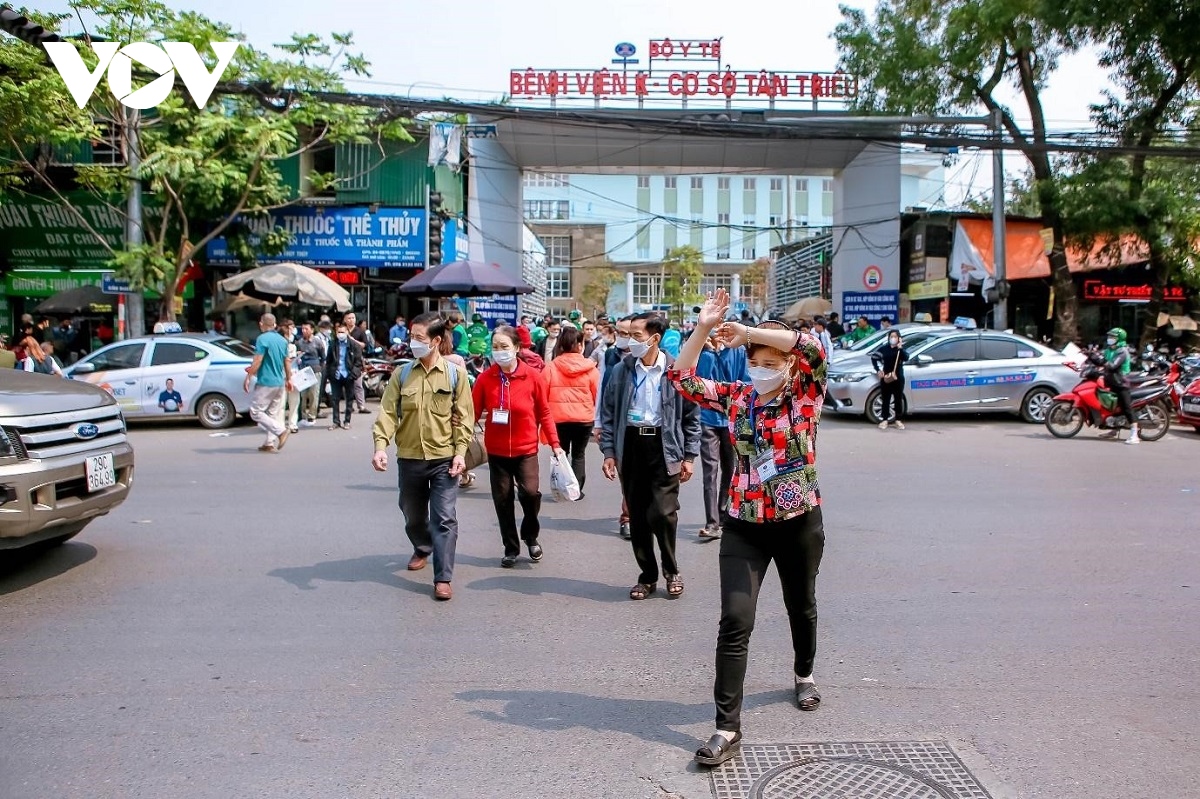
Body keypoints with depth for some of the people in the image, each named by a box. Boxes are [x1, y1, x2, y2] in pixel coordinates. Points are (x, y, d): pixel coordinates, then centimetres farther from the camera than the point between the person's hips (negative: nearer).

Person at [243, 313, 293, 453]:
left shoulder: (263, 339, -12)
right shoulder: (282, 340, 10)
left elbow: (257, 362, -16)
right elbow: (287, 362, 16)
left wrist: (248, 377, -9)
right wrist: (289, 379, 25)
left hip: (266, 383, -7)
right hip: (280, 383, 7)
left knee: (256, 412, -2)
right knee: (273, 414, 11)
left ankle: (281, 431, -14)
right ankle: (270, 444, 8)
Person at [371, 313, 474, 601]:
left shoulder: (455, 373, -4)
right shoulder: (402, 374, 1)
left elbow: (464, 416, -4)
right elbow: (388, 412, -5)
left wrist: (460, 452, -11)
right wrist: (381, 445, -19)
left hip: (444, 458, -3)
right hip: (409, 458, 3)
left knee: (444, 518, -5)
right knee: (413, 515, 20)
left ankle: (443, 578, 1)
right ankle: (422, 549, 48)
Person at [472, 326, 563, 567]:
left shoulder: (532, 376, -7)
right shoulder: (485, 378, -5)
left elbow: (544, 413, -1)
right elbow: (473, 412, -6)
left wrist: (554, 443, -2)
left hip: (526, 448, -1)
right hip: (496, 450, 2)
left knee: (530, 492, -16)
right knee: (502, 499, 7)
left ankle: (530, 536, 13)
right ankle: (511, 548, 26)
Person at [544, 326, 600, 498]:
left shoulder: (551, 367, -5)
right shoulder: (590, 368, -7)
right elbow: (598, 395, -3)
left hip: (558, 418, 1)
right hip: (584, 418, -1)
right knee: (579, 455, 13)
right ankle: (576, 489, 9)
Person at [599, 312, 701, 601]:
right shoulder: (620, 371, 3)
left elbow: (692, 416, 0)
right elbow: (608, 413, 7)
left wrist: (689, 456, -2)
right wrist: (609, 451, 1)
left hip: (664, 447, -3)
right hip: (630, 446, 3)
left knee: (662, 513, -9)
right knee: (637, 516, 8)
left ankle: (671, 571, 16)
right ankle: (647, 575, 24)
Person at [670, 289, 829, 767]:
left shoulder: (805, 395, -6)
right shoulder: (736, 398, 2)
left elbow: (812, 348, -25)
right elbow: (682, 379, -1)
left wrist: (748, 331, -22)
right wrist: (703, 329, -11)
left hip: (799, 522, -1)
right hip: (744, 526, 1)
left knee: (801, 607, 21)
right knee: (735, 622, -7)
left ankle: (804, 675, 50)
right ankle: (728, 728, -3)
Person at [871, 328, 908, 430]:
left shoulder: (901, 349, 2)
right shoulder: (884, 349, 4)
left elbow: (906, 358, -17)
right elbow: (874, 357, 11)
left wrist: (900, 348, -24)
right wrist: (878, 369, 1)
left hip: (898, 378, 0)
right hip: (885, 378, 1)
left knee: (898, 399, 5)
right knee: (885, 400, 4)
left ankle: (898, 420, 15)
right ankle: (885, 420, 11)